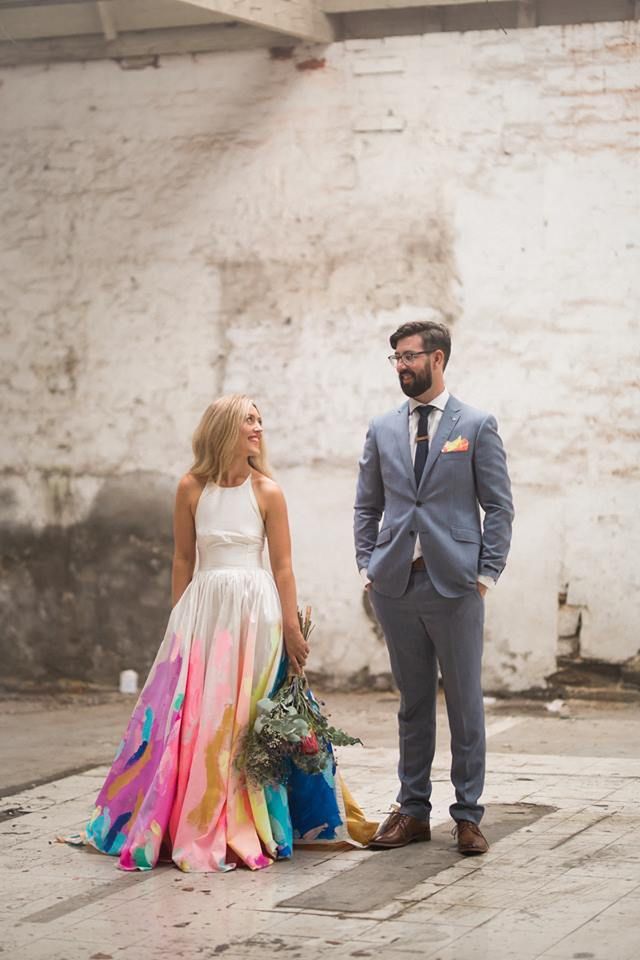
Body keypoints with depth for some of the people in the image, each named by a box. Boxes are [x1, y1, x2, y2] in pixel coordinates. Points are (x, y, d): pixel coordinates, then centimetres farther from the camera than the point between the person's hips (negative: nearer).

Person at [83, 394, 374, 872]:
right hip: (203, 610, 1)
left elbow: (283, 567, 0)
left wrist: (292, 629, -4)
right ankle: (194, 826, 8)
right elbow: (183, 558, 9)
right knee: (192, 716, -2)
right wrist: (180, 620, 6)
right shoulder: (192, 489, 3)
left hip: (255, 610, -1)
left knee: (246, 719, -2)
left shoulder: (267, 491, 0)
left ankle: (245, 828, 7)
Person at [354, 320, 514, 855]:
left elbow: (500, 506, 0)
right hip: (396, 584, 3)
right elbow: (367, 506, 17)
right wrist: (368, 568, 6)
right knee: (412, 704, 10)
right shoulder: (382, 430, 12)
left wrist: (486, 574, -6)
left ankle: (468, 815, 9)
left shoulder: (477, 426, 1)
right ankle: (413, 810, 17)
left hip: (455, 584, -3)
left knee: (465, 703, 2)